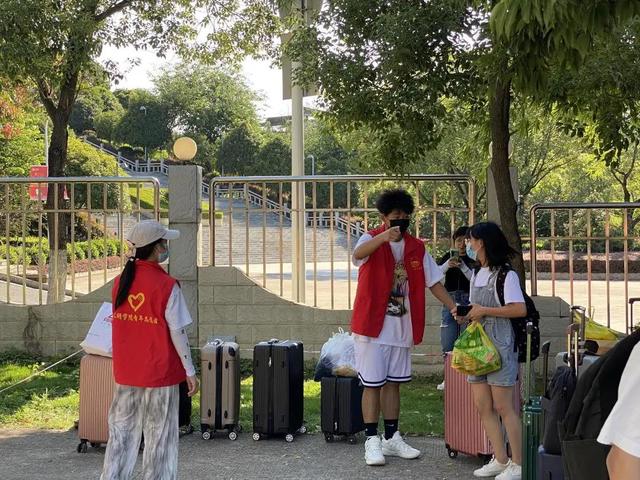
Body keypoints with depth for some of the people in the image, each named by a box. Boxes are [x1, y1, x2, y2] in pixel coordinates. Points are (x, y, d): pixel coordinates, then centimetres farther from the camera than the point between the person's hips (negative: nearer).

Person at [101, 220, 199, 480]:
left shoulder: (120, 282, 1)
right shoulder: (166, 286, -14)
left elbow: (122, 324, 6)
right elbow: (178, 333, -12)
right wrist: (190, 371, -5)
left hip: (125, 374, 5)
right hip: (159, 373, -5)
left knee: (121, 434, 12)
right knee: (159, 437, 6)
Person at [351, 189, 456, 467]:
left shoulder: (416, 249, 8)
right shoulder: (371, 240, -9)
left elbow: (433, 282, 12)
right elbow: (358, 254, -34)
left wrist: (454, 308, -1)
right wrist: (383, 236, -53)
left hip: (401, 327, 5)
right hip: (372, 326, -5)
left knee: (393, 383, 13)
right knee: (372, 384, -1)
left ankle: (392, 438, 22)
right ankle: (372, 441, 6)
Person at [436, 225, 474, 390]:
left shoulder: (474, 259, 3)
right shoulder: (448, 256, 10)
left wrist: (462, 266, -20)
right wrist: (448, 265, -20)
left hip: (468, 302, -2)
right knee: (448, 343, 3)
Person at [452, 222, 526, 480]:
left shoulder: (506, 274, -9)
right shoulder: (476, 274, 16)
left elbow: (520, 309, -17)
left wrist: (484, 311, -16)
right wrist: (465, 315, 2)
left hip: (500, 345, -8)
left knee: (503, 407, -6)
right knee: (483, 407, 6)